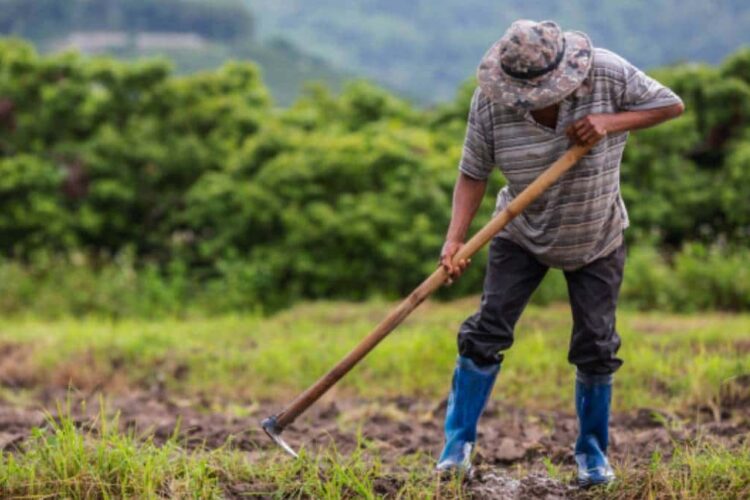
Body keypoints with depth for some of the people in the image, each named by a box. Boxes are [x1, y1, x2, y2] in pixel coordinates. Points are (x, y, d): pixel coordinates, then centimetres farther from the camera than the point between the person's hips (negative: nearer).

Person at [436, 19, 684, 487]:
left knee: (596, 347, 2)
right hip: (522, 235, 0)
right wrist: (455, 238, -28)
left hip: (597, 241, 0)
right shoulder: (490, 101, -22)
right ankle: (458, 445, 4)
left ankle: (593, 451, 21)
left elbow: (671, 104, -14)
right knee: (487, 331, -8)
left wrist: (611, 122, -29)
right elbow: (473, 174, -15)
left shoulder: (608, 74, -23)